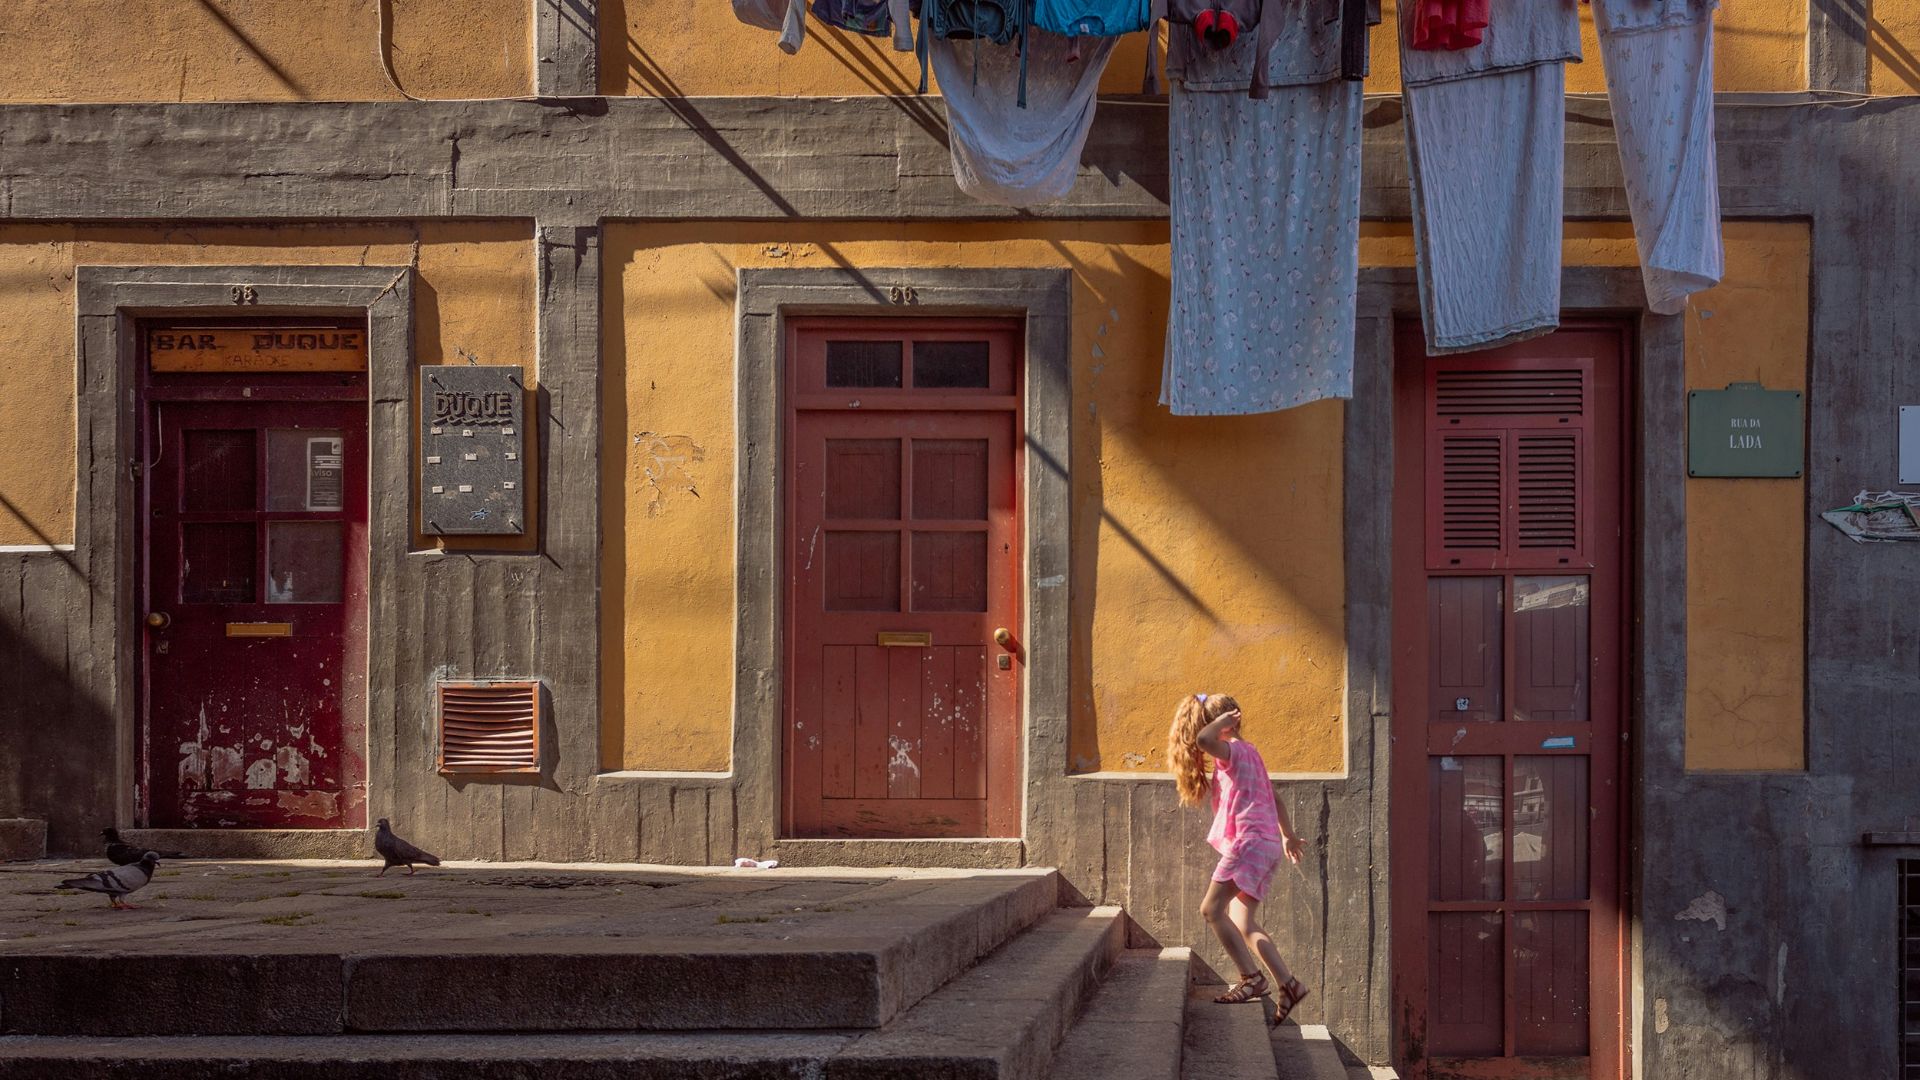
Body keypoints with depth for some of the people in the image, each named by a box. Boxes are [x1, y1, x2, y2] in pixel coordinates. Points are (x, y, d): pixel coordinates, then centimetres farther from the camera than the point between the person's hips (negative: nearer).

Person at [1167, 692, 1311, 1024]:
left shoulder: (1234, 751, -6)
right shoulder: (1247, 752, 23)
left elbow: (1203, 739, -29)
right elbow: (1275, 799, 29)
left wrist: (1222, 722, -10)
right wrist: (1288, 837, 38)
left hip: (1250, 840, -10)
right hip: (1268, 844, 10)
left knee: (1212, 909, -13)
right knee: (1244, 924, 8)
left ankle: (1252, 978, -14)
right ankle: (1288, 984, 5)